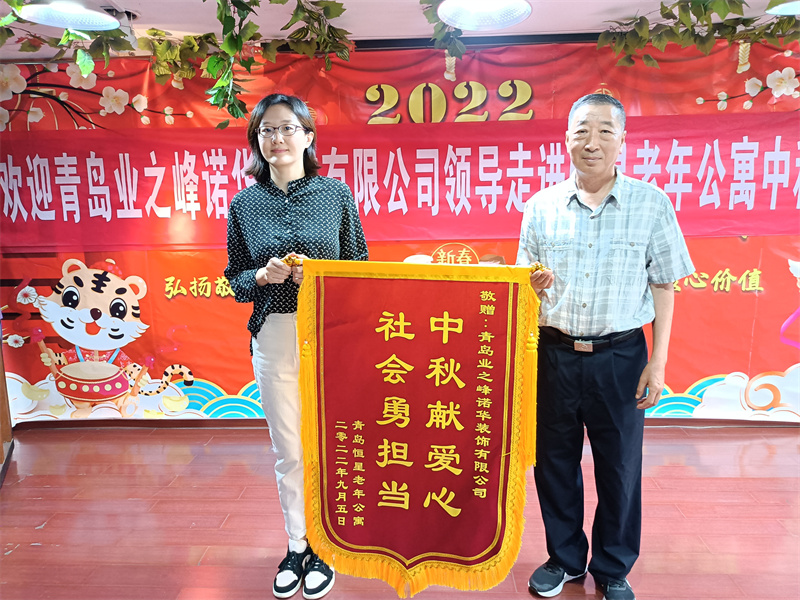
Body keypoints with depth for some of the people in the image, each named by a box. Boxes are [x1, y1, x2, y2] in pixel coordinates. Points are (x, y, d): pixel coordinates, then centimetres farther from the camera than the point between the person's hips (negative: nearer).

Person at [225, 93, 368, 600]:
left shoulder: (336, 193, -1)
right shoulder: (245, 204, 4)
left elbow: (359, 268, 3)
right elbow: (236, 279, 9)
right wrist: (262, 276, -12)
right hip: (274, 337, 2)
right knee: (289, 452, 12)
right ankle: (296, 545, 35)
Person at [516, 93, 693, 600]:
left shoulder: (652, 204, -1)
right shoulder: (541, 206, 3)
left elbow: (663, 287, 0)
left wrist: (658, 362, -4)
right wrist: (533, 285, -14)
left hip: (621, 356, -1)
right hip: (554, 354, 2)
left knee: (619, 467, 11)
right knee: (554, 462, 13)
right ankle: (565, 558, 36)